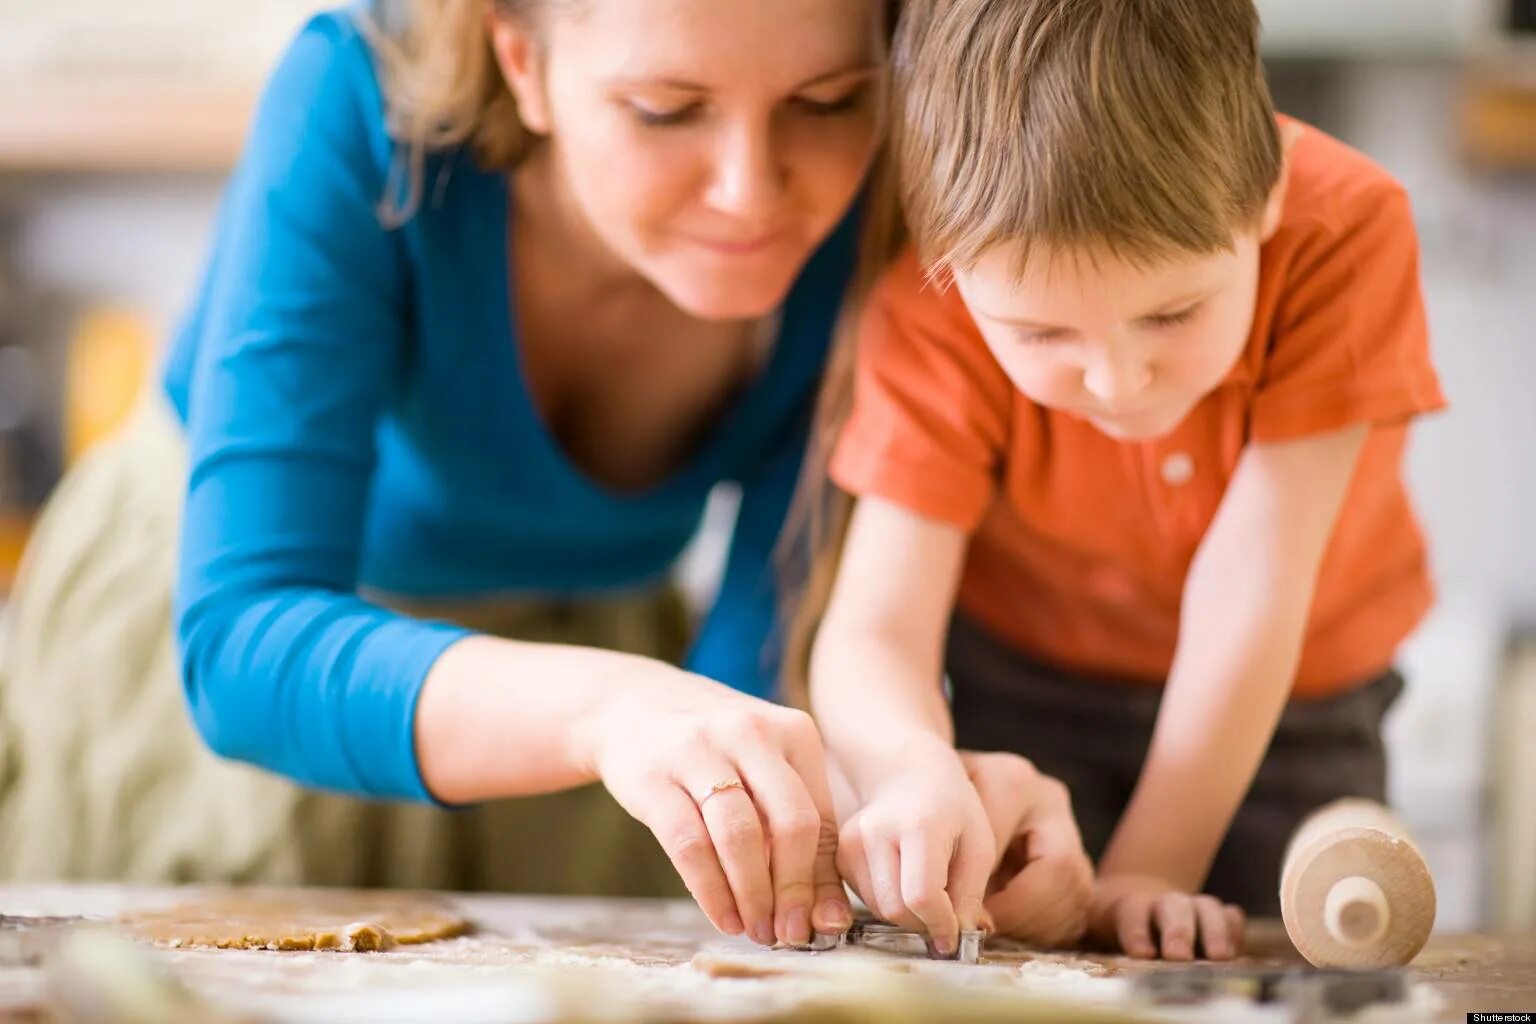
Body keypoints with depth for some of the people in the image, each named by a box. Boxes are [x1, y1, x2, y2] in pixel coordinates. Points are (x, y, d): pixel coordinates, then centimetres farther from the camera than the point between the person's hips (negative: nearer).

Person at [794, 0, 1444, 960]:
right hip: (1023, 683, 0)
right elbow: (871, 633, -34)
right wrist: (915, 767, -57)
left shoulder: (1347, 231, -33)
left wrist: (1150, 871, -31)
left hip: (1288, 698, 0)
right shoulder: (939, 309, -29)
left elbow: (1253, 578, -32)